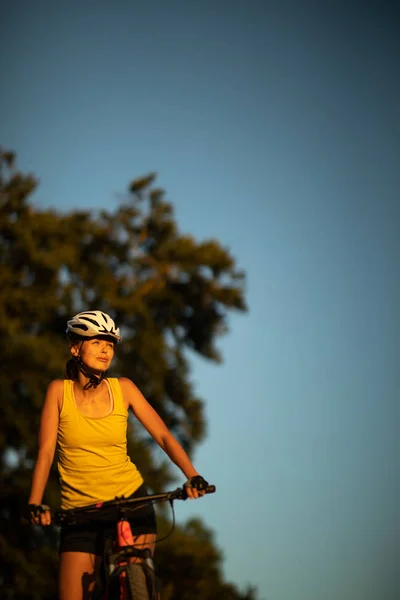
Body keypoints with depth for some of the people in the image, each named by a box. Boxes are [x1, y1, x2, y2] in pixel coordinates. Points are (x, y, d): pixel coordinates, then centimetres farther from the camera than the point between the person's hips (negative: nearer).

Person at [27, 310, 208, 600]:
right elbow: (46, 451, -6)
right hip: (80, 511, -1)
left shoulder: (123, 388, 2)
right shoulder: (59, 390, -1)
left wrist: (192, 475, -17)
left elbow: (164, 436, -1)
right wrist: (35, 502, -19)